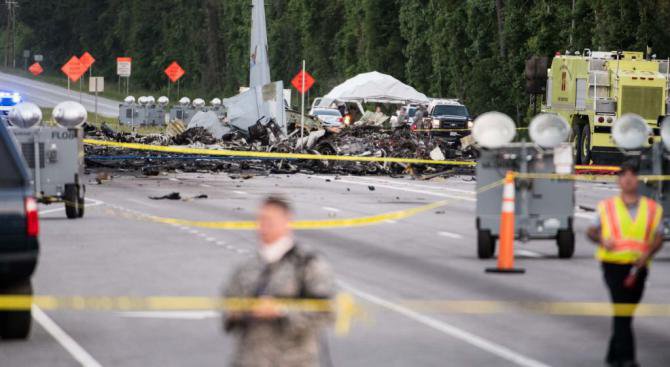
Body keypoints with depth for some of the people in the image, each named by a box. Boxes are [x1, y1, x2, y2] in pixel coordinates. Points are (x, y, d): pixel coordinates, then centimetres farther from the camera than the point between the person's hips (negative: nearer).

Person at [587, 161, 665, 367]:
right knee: (621, 310, -16)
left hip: (637, 268, 3)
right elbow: (591, 232, 10)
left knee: (626, 313, 12)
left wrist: (648, 253, -17)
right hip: (613, 265, -3)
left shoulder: (653, 209, 8)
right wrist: (602, 240, -13)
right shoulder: (606, 207, 6)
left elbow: (658, 238, 3)